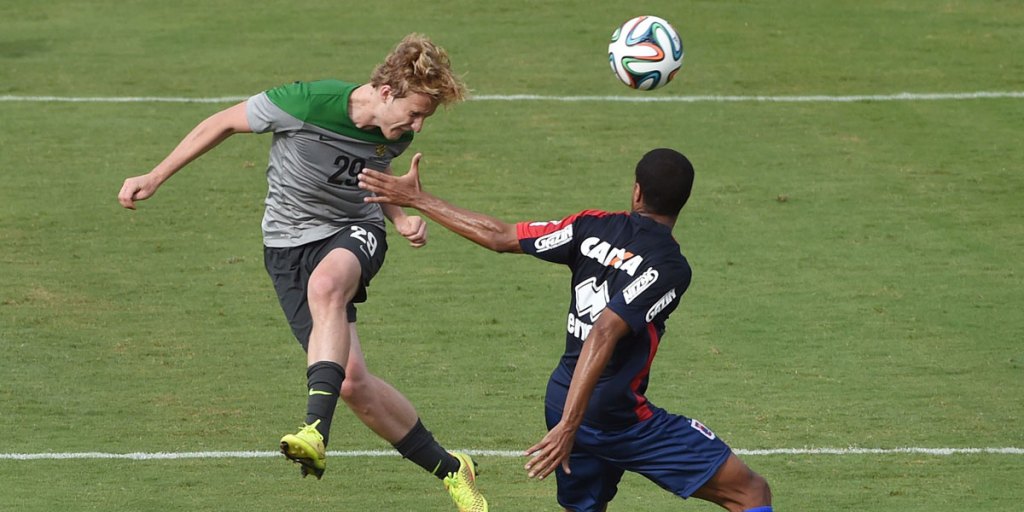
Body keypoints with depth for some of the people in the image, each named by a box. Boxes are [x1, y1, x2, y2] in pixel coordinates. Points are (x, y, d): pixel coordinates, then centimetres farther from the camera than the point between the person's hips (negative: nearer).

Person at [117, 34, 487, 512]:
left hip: (355, 231, 1)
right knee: (351, 382, -12)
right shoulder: (306, 102, -24)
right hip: (289, 242, -1)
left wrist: (400, 218, -2)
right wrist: (154, 178, -5)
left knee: (325, 284, -38)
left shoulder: (395, 135, -7)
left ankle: (316, 432, -46)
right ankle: (450, 469, 5)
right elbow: (223, 123, -9)